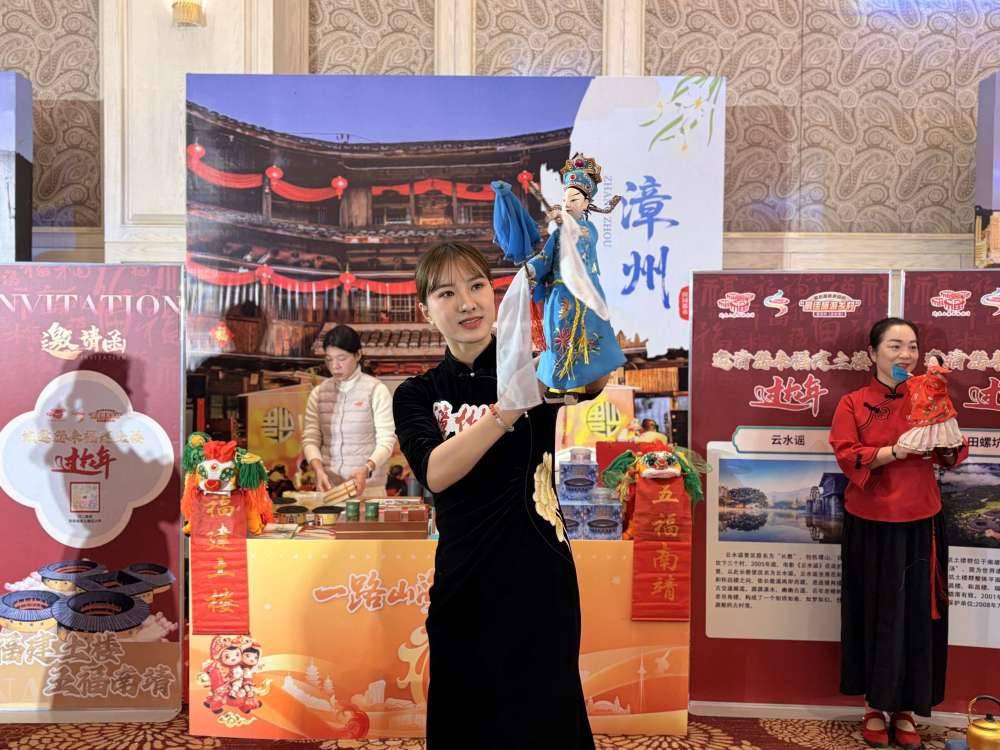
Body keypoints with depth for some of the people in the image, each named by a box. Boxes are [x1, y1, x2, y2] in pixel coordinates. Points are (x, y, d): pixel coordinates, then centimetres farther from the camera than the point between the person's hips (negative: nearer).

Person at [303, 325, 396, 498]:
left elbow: (386, 441, -11)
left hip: (368, 486, -3)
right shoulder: (318, 393, 5)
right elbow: (310, 439, 2)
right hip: (328, 486, 3)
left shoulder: (376, 390, -7)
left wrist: (365, 470, -26)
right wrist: (319, 469, -16)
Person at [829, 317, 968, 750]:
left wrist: (945, 444, -17)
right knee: (876, 613, 6)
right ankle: (875, 706, 21)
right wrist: (897, 450, -24)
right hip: (871, 524, -2)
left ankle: (906, 709, 21)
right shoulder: (853, 404, -1)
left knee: (918, 613, 5)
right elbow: (848, 457, -12)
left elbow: (953, 456, 5)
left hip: (919, 523, 2)